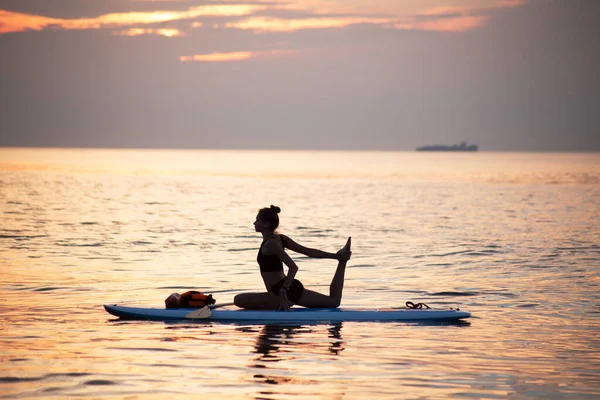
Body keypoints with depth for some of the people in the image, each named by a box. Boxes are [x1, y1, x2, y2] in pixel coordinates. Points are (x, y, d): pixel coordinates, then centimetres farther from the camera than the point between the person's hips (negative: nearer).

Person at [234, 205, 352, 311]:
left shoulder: (271, 243, -17)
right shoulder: (280, 238, 8)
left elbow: (293, 267, -26)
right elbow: (308, 251, 7)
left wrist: (283, 292, -32)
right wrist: (335, 256, 13)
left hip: (287, 290, -9)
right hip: (294, 289, 9)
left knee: (239, 300, -13)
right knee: (334, 301, 21)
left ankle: (280, 305, -14)